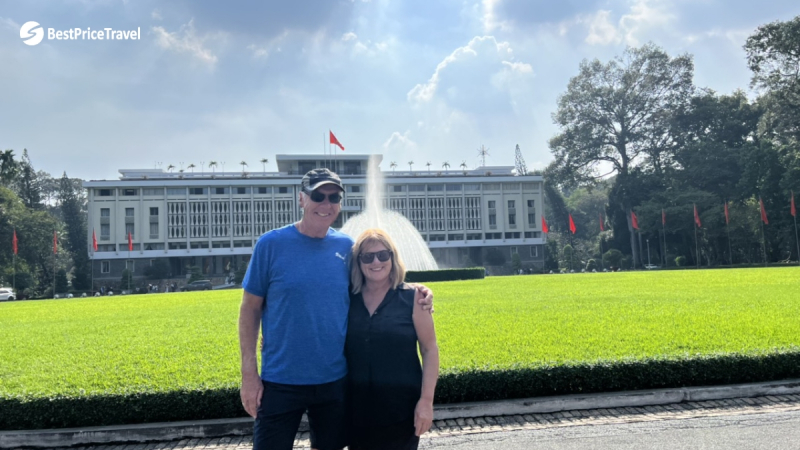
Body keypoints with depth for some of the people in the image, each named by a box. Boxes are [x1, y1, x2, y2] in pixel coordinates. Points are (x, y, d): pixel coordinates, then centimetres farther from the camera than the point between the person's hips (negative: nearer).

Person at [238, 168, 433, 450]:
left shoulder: (346, 246, 0)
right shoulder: (271, 243, -8)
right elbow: (250, 309, -4)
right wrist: (248, 373, -7)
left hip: (335, 380, 3)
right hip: (281, 382, -3)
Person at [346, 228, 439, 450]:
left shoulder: (412, 297, -7)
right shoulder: (347, 299, 1)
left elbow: (430, 350, -5)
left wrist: (426, 400, -9)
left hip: (401, 407, -3)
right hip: (357, 408, 3)